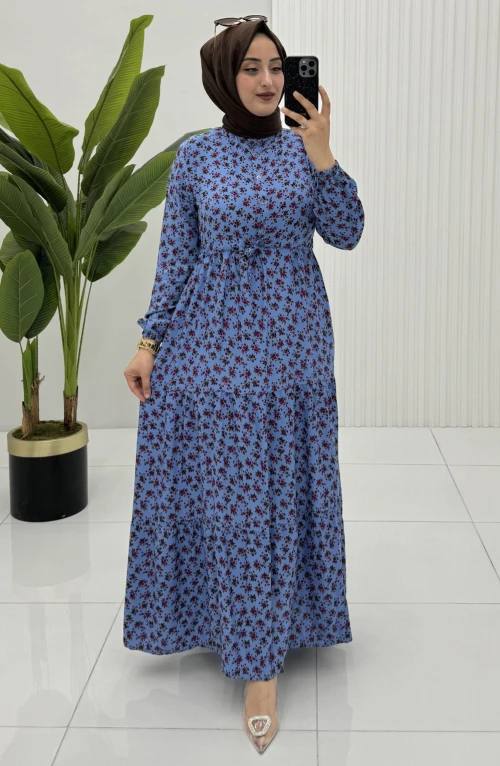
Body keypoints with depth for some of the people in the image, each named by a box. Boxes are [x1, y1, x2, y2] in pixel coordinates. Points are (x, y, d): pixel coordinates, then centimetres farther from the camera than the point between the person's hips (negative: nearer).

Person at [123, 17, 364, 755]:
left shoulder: (304, 147, 3)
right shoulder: (195, 155, 0)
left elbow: (346, 234, -5)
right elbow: (176, 255, 1)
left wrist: (322, 155, -17)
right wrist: (149, 342, -3)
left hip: (291, 341, 2)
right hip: (211, 338, -1)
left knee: (284, 486, 5)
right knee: (225, 489, 1)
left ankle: (261, 659, 19)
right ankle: (257, 653, 19)